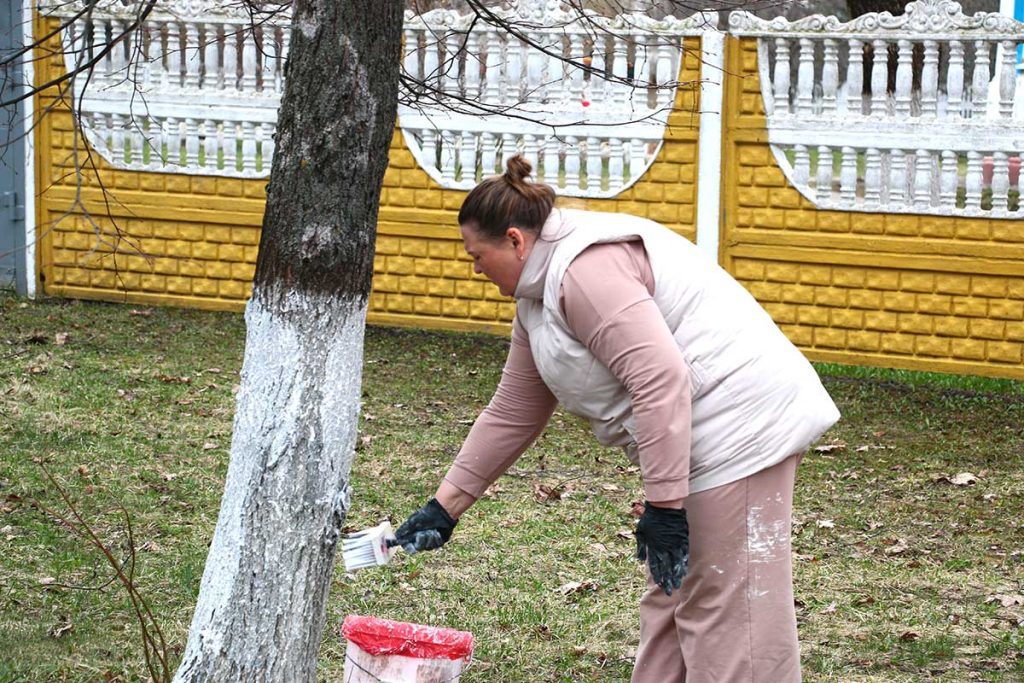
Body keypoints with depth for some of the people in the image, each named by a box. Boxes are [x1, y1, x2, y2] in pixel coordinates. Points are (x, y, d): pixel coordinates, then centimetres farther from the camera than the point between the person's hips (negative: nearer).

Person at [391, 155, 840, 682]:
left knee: (733, 615, -9)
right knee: (671, 602, 16)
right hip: (704, 439, 11)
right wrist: (442, 509, 21)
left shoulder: (588, 268, -17)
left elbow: (662, 382, -26)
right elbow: (511, 415, 22)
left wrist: (663, 507, -24)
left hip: (740, 428, -11)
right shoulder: (539, 294, 17)